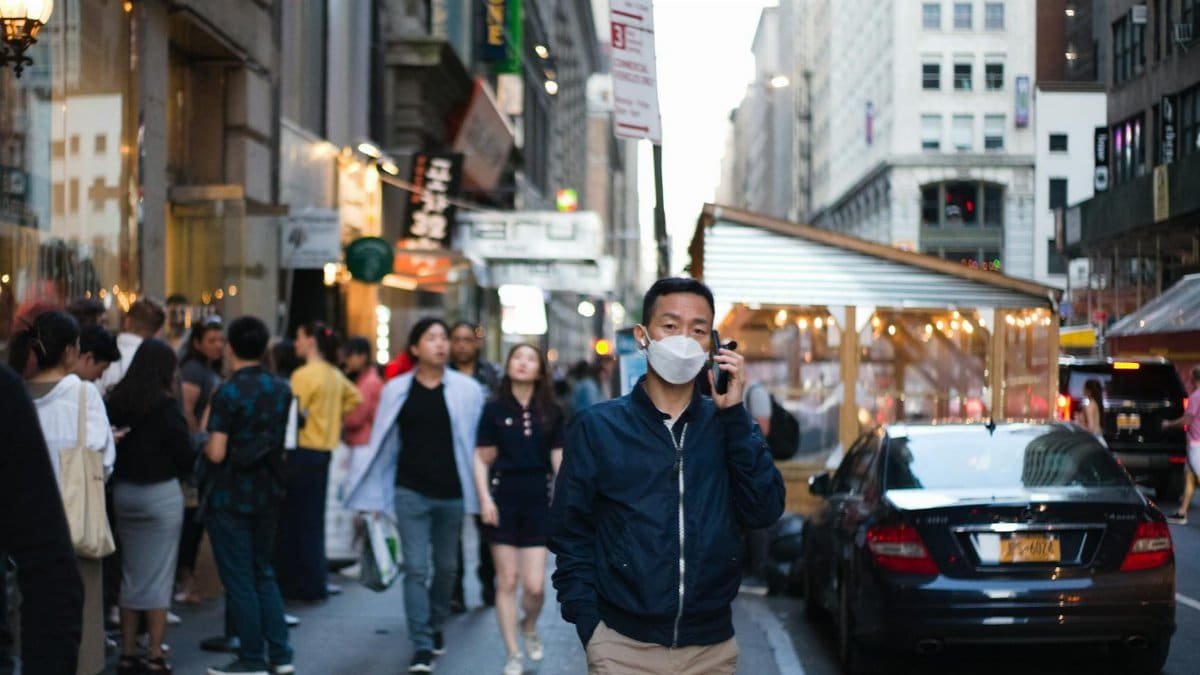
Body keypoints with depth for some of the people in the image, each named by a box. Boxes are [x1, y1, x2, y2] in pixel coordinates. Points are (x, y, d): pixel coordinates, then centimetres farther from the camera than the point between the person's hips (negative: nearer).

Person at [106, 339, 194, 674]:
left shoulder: (116, 400, 1)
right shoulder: (165, 405, -13)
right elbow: (186, 455, -10)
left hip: (123, 492, 5)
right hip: (161, 493, -5)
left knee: (130, 574, 13)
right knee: (158, 576, 0)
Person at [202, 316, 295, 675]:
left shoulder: (228, 393, -17)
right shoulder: (282, 390, 2)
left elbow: (216, 453, -19)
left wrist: (203, 442, 1)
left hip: (229, 497, -6)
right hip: (268, 494, 6)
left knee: (239, 579, 2)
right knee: (263, 573, 17)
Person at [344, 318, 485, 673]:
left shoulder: (467, 390, -1)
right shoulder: (397, 390, 1)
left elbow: (478, 443, 2)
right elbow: (383, 445, 6)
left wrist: (479, 495, -1)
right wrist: (375, 498, 6)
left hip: (452, 493, 1)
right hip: (411, 492, 0)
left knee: (446, 566, 12)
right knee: (415, 569, -5)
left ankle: (435, 626, 34)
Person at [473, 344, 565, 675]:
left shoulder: (551, 412, 5)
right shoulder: (494, 409, 2)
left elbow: (560, 460, 7)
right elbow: (482, 459, 2)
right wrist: (484, 498, -9)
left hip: (538, 499, 1)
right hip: (503, 498, -1)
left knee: (535, 585, -4)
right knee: (507, 581, 2)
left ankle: (529, 626, 30)